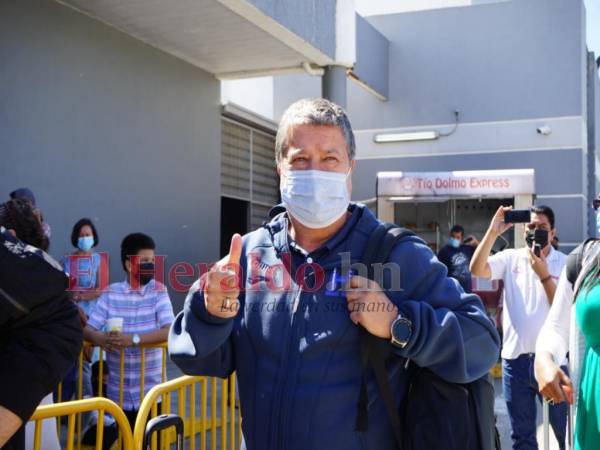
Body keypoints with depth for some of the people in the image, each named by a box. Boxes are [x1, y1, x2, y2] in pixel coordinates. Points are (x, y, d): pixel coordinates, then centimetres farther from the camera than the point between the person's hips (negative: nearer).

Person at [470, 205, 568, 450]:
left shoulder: (565, 264, -1)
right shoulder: (510, 258, 2)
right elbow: (477, 269, -14)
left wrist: (544, 275, -18)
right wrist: (493, 230, -20)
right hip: (515, 358, 1)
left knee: (566, 430, 11)